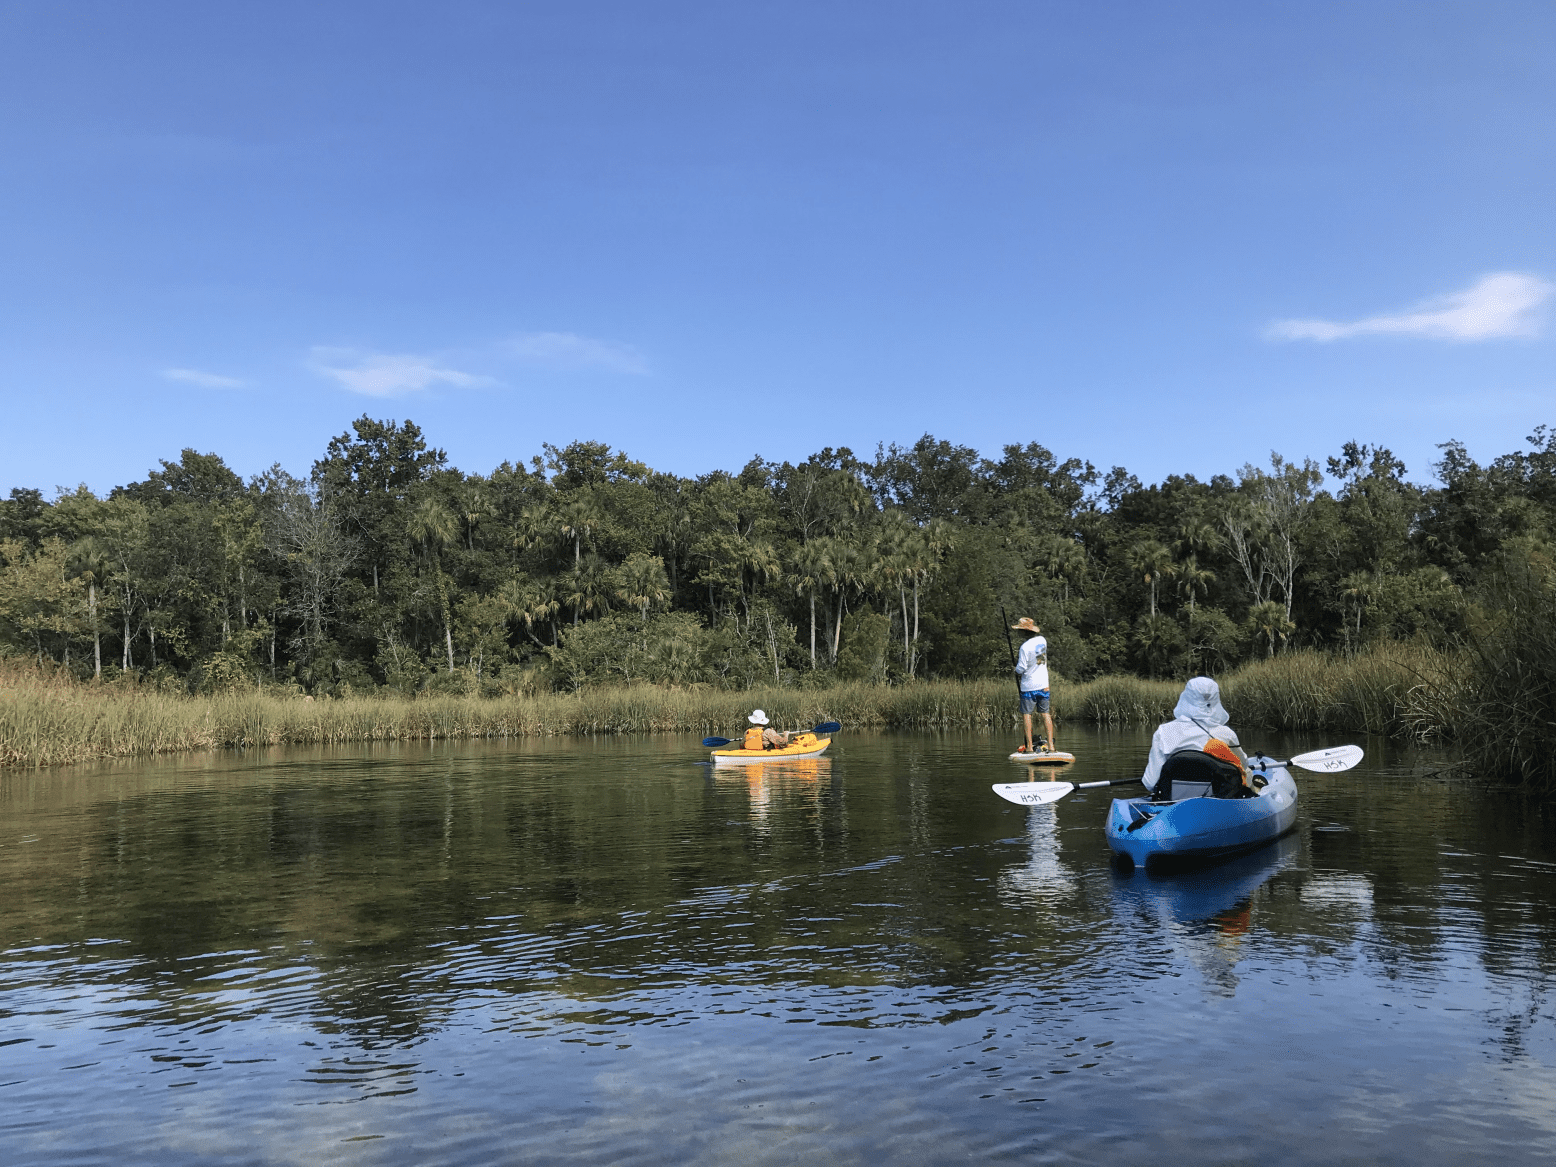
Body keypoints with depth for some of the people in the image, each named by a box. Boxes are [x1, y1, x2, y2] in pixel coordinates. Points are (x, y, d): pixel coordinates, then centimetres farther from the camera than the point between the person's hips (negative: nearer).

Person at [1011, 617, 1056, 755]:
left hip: (1029, 686, -7)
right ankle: (1050, 745, 7)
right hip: (1043, 684, 7)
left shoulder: (1025, 647, -18)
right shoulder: (1042, 640, 5)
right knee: (1045, 713, 9)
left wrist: (1017, 677, 4)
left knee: (1026, 714, 0)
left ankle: (1029, 746, -2)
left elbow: (1021, 668, -18)